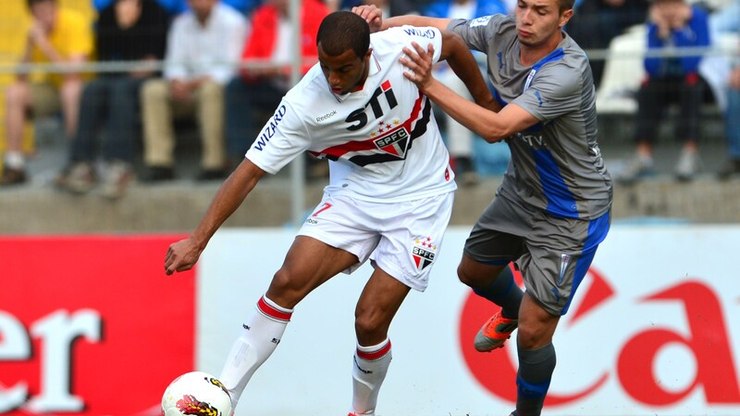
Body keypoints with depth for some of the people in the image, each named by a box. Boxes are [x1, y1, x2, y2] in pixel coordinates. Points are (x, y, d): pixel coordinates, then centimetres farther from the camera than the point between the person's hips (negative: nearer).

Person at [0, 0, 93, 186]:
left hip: (82, 87, -5)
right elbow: (21, 78, -5)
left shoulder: (74, 22, -18)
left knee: (71, 90, -38)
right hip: (52, 86, 5)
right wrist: (29, 47, -20)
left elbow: (74, 71, -28)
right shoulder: (36, 28, -3)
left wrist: (44, 44, -30)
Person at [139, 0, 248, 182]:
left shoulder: (232, 22, -6)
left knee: (210, 88, -38)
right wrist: (177, 81, -15)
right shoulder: (181, 24, 13)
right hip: (191, 87, 5)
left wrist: (197, 82, -26)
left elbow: (231, 67, -15)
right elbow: (175, 63, 9)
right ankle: (159, 163, -22)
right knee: (153, 90, -18)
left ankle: (215, 163, -33)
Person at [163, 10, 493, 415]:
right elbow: (249, 170, -21)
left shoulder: (401, 47, -22)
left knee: (370, 321, -10)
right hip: (353, 195, 1)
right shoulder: (303, 105, -23)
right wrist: (197, 240, -29)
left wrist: (485, 104, 13)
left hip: (419, 199, -1)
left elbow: (453, 44, 1)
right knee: (288, 282, -19)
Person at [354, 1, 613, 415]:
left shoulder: (567, 71, -35)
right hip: (522, 190, 8)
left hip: (571, 213, -8)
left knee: (533, 331, -5)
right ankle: (512, 310, 63)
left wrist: (430, 85, -43)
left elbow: (496, 128, -41)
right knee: (474, 271, 29)